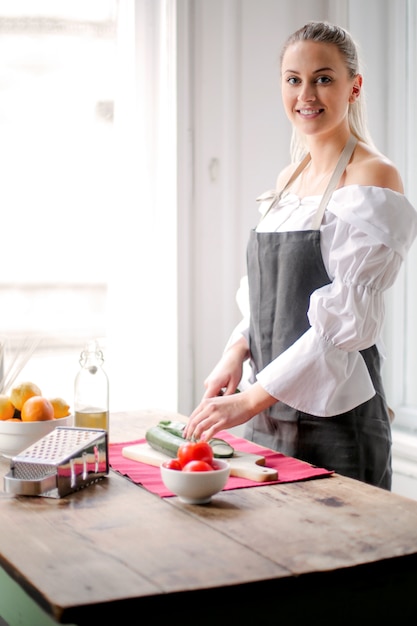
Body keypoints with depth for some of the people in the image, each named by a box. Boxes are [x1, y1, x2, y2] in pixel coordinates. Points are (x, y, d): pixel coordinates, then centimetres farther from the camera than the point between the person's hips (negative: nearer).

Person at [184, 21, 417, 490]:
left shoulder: (373, 178, -10)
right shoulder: (289, 179, 12)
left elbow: (348, 315, -17)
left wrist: (253, 398, -19)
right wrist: (237, 351, -2)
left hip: (335, 420, -6)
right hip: (268, 414, 7)